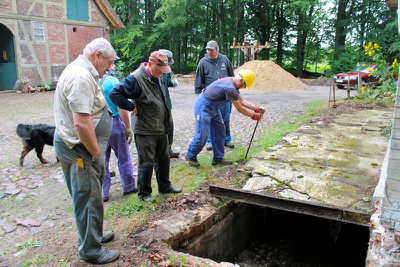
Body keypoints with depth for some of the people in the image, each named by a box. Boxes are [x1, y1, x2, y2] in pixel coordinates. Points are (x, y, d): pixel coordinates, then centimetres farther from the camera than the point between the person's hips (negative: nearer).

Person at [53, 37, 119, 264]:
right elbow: (81, 122, -29)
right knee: (89, 199, 2)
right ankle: (91, 251, 19)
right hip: (79, 149, -11)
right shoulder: (81, 77, -21)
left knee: (89, 196, 22)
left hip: (82, 147, 11)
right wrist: (96, 152, -18)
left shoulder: (81, 72, 14)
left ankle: (94, 235, 41)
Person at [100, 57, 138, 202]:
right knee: (123, 157, 11)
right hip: (113, 123, -5)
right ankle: (128, 187, 25)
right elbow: (121, 107, -16)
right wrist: (128, 128, -10)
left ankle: (103, 193, 19)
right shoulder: (112, 81, -13)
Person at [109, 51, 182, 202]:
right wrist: (132, 107, -19)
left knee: (163, 159, 17)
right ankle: (144, 193, 18)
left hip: (161, 128, 8)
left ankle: (165, 187, 33)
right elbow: (114, 93, -24)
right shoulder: (135, 79, -18)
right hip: (144, 130, -8)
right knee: (146, 162, 1)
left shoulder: (156, 77, 9)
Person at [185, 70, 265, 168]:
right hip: (203, 107, -11)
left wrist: (256, 108, 2)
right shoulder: (230, 88, -28)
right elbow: (240, 109, -20)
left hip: (213, 107, 11)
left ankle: (218, 158, 19)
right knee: (202, 135, -7)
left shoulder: (232, 83, 4)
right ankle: (190, 156, 14)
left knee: (219, 132, 10)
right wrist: (255, 116, -9)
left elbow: (242, 101, 11)